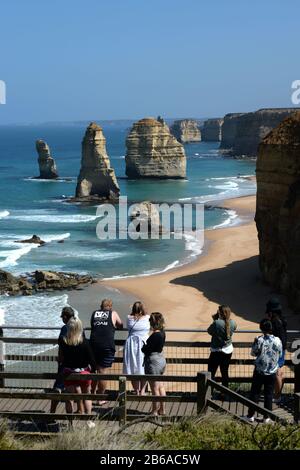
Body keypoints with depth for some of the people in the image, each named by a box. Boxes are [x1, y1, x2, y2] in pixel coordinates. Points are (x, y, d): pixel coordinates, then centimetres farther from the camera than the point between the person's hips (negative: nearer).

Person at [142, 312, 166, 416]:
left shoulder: (155, 335, -22)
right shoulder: (162, 332, 5)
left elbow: (146, 350, -20)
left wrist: (143, 347, -1)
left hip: (153, 361, -9)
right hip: (161, 359, 9)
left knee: (155, 388, 0)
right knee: (160, 386, 16)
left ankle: (155, 411, 9)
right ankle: (162, 409, 24)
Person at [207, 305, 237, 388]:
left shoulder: (217, 323, -24)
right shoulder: (233, 323, -8)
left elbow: (209, 331, -9)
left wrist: (215, 320, -3)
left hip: (217, 351, -5)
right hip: (228, 350, 5)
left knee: (211, 373, 7)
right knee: (225, 372, 17)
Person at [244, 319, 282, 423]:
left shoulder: (259, 340, -16)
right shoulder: (277, 340, -11)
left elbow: (253, 353, -4)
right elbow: (280, 354, 3)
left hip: (259, 371, -1)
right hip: (272, 372, 1)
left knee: (255, 393, 10)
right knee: (269, 395, 12)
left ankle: (251, 415, 15)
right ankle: (267, 417, 17)